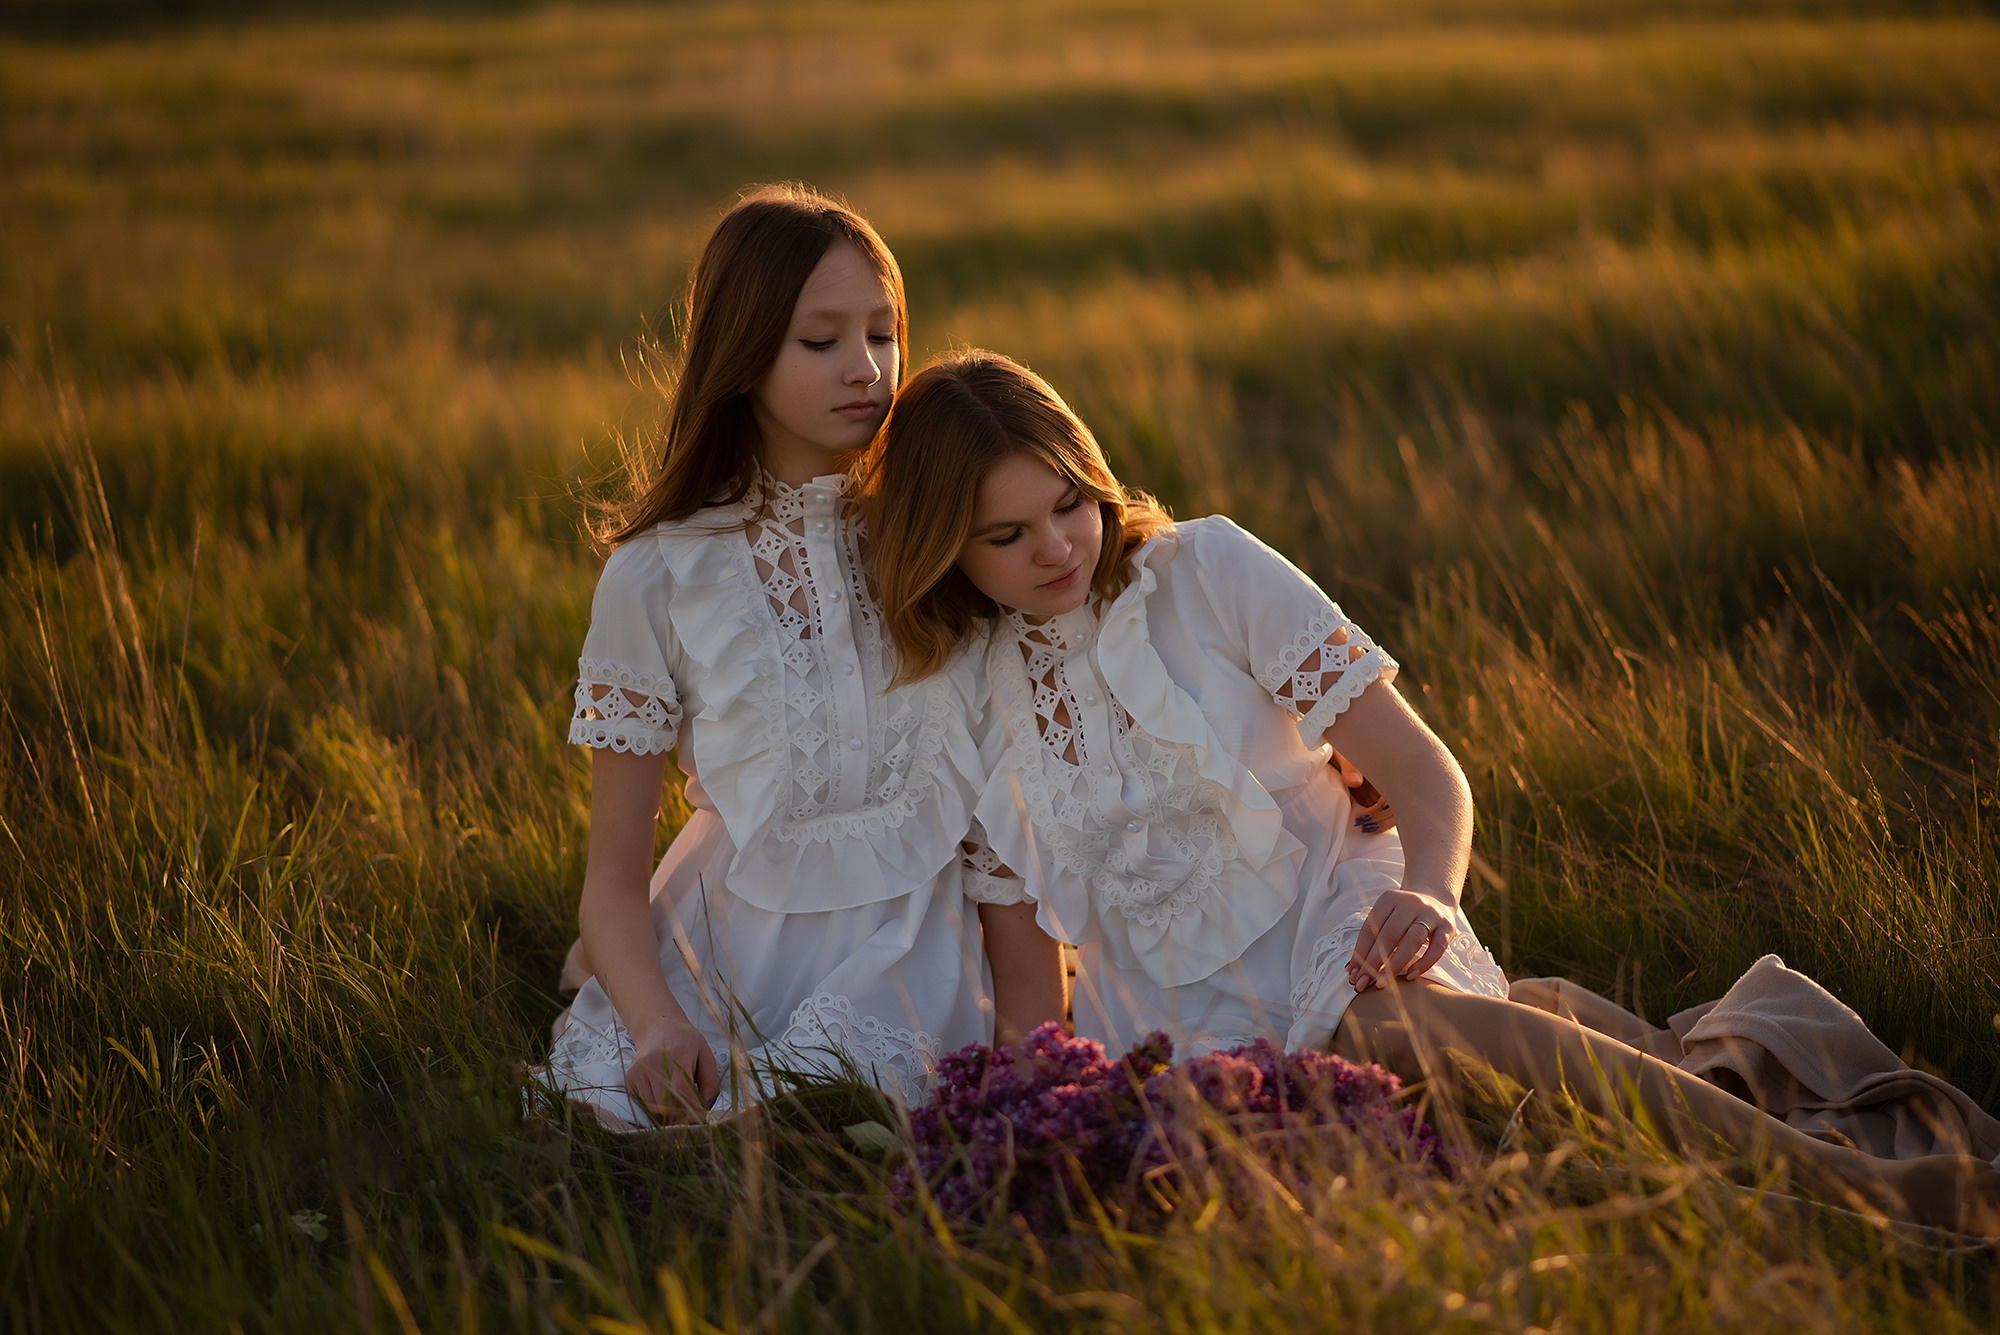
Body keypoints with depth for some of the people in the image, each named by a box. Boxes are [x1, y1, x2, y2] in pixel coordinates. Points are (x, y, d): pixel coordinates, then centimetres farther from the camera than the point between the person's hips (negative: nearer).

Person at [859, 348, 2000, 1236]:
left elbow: (1423, 769, -5)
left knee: (1395, 1022, -39)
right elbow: (1026, 959, 12)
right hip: (1169, 1039, 3)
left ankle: (1858, 1182, -45)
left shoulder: (1207, 572, -1)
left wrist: (1426, 893, -26)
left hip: (1327, 939, -2)